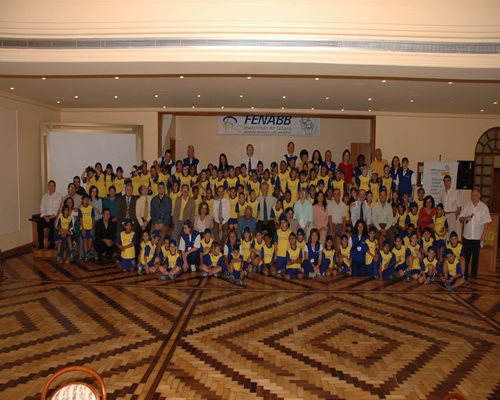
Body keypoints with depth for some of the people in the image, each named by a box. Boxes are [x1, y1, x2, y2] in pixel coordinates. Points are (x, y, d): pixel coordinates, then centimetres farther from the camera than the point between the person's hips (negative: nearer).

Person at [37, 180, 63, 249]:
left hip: (54, 216, -3)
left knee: (52, 223, -35)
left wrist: (52, 217, -13)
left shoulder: (59, 196, 5)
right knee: (39, 222, -28)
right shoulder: (44, 196, 18)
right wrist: (45, 217, -7)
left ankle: (51, 243, -24)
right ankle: (40, 243, -24)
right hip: (45, 216, 3)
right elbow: (42, 209, 12)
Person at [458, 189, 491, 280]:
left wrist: (483, 235, -8)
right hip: (467, 235, 1)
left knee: (476, 255, 6)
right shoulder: (466, 206, 7)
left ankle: (474, 274, 18)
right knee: (466, 255, 3)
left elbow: (486, 222, 0)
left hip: (478, 236, -1)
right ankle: (464, 273, 13)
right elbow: (460, 219, 10)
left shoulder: (484, 207, 1)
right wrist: (466, 218, -12)